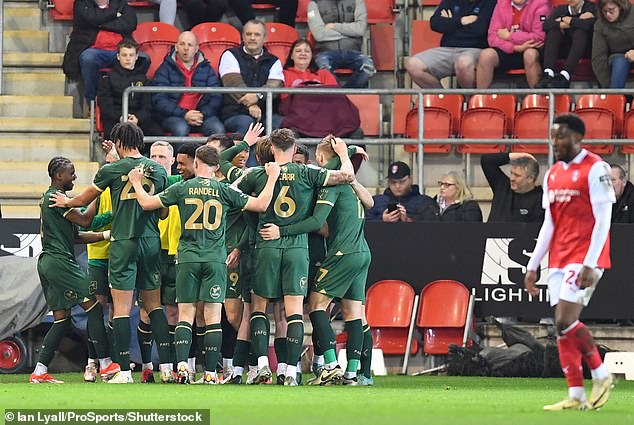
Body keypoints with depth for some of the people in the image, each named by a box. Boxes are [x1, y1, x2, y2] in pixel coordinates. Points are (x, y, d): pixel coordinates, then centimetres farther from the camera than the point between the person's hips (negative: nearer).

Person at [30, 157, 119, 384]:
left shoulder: (48, 197, 21)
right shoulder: (57, 197, -11)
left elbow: (75, 236, 22)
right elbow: (84, 220, -14)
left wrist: (104, 235, 15)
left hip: (47, 262, 10)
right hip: (59, 261, -10)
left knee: (62, 318, 10)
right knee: (93, 307, -7)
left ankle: (39, 372, 5)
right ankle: (106, 365, -8)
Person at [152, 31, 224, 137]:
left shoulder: (206, 68, 17)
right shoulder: (165, 69, 7)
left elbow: (216, 98, 9)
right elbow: (159, 100, -3)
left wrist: (203, 115, -13)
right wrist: (184, 115, -16)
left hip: (202, 114, 2)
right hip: (173, 116, -2)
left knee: (218, 129, -29)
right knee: (181, 128, -37)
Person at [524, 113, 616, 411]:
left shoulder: (595, 169, -8)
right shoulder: (552, 174, 14)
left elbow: (602, 221, -13)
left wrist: (590, 264, -20)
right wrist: (533, 266, 13)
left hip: (585, 258, -7)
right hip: (558, 260, 8)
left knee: (566, 321, -17)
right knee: (562, 326, 1)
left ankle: (601, 375, 0)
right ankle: (576, 396, 3)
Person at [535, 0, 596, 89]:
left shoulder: (591, 8, -2)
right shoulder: (561, 9, 11)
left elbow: (587, 25, -26)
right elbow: (546, 25, -9)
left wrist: (564, 19, -12)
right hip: (564, 50, 3)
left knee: (580, 31, -31)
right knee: (553, 30, -21)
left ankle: (564, 77, -46)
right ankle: (548, 74, -38)